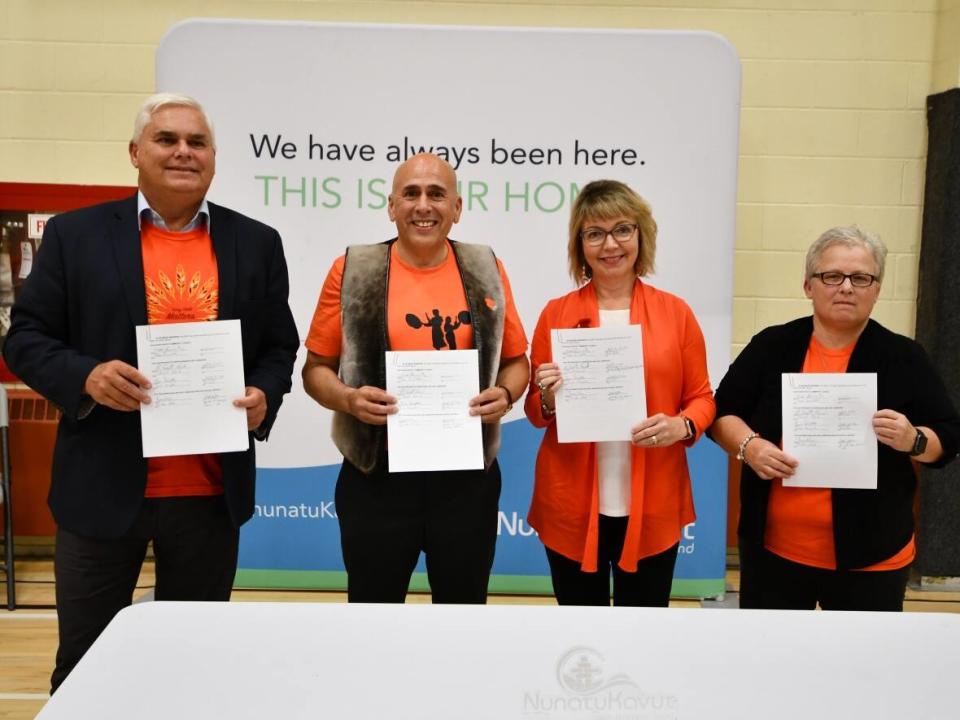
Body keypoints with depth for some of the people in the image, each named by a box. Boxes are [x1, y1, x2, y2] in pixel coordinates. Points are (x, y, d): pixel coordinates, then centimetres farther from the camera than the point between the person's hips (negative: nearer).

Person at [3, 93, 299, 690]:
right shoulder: (75, 234, 2)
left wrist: (265, 396, -10)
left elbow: (280, 347, 10)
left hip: (211, 492, 2)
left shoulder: (257, 243, 6)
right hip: (102, 486, -1)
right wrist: (85, 376, -17)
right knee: (85, 660, 13)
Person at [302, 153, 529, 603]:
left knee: (464, 599, 17)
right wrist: (348, 399, -16)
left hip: (466, 475, 2)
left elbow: (515, 359, 13)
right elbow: (316, 368, 4)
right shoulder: (353, 271, -2)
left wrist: (505, 393, -7)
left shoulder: (485, 270, 4)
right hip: (378, 475, -1)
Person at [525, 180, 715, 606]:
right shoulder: (557, 313, 1)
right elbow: (535, 412, 7)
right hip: (572, 508, 0)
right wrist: (549, 400, -15)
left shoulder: (675, 312, 1)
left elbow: (701, 397, 7)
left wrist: (682, 426, -14)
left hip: (652, 508, 0)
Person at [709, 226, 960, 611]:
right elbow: (722, 413, 3)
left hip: (871, 555, 0)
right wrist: (749, 445, -17)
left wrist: (913, 441, -18)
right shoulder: (771, 346, 1)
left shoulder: (904, 357, 0)